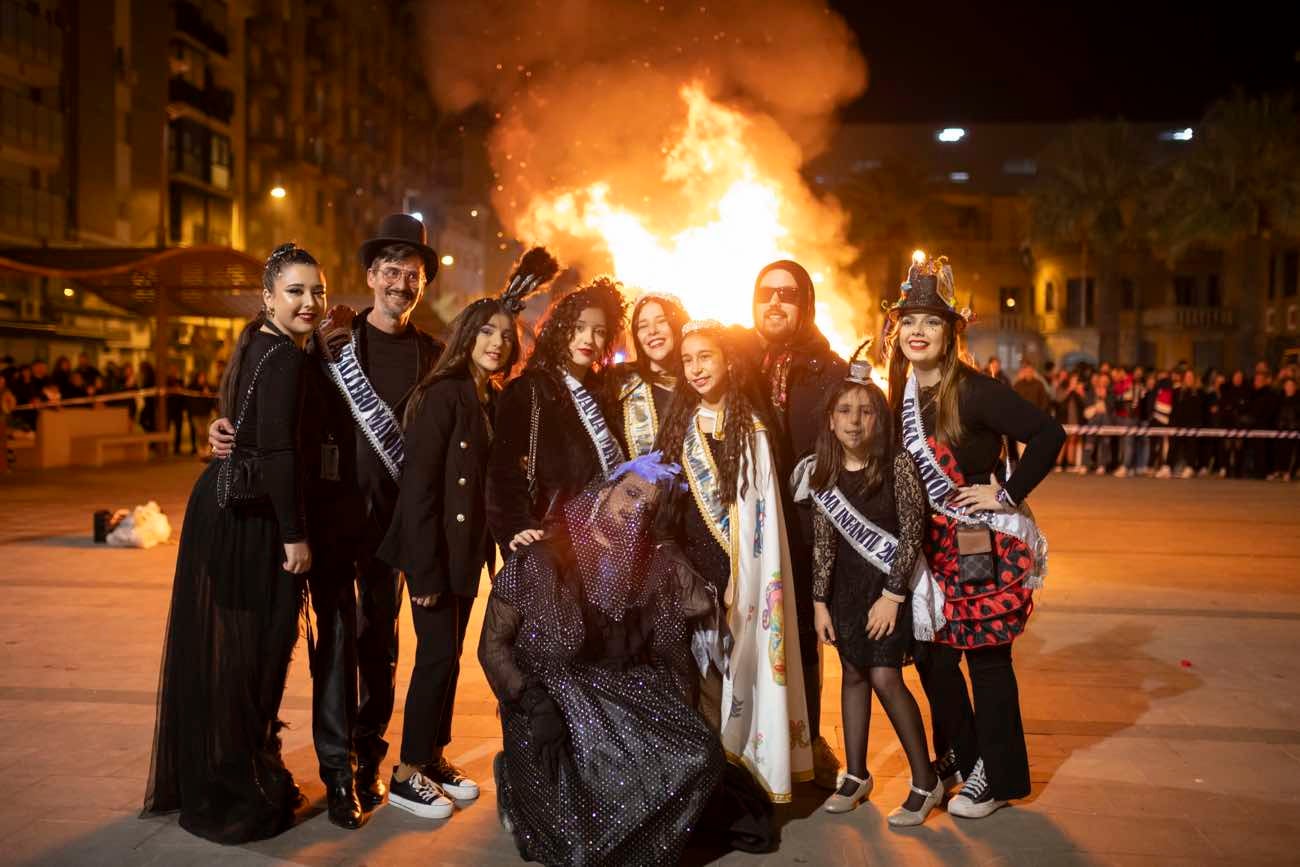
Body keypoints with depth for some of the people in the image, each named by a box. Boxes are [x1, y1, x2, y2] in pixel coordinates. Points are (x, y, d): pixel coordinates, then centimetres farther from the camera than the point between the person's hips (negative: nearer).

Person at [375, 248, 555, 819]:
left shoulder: (493, 399, 9)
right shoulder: (445, 393, -15)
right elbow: (419, 484, -18)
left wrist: (485, 549, 5)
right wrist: (425, 569, -20)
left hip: (467, 549, 8)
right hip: (435, 551, -8)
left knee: (449, 654, 14)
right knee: (438, 654, -2)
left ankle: (434, 759, 28)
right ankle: (407, 776, 12)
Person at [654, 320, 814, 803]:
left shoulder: (750, 427, -4)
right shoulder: (680, 423, 9)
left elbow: (760, 512, -7)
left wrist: (741, 580, -13)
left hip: (734, 566, -4)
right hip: (686, 566, 4)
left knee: (732, 664, -4)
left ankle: (739, 761, 9)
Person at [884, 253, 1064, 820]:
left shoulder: (974, 391, -16)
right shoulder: (901, 394, 5)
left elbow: (1047, 435, -20)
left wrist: (1009, 494, -17)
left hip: (985, 543, -7)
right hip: (933, 543, 7)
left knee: (986, 656, 3)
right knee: (930, 652, 13)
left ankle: (998, 777, 20)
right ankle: (959, 756, 35)